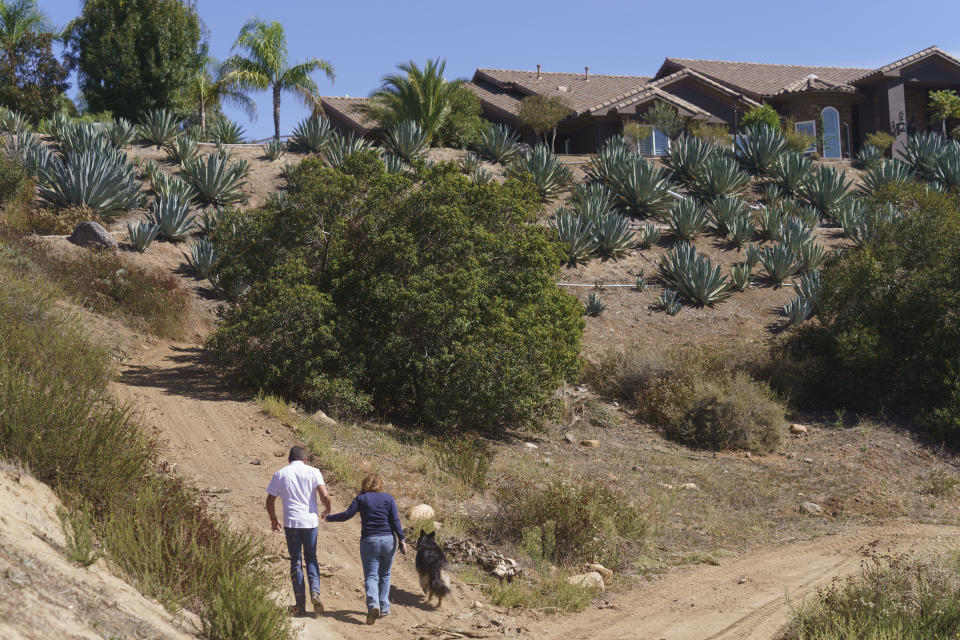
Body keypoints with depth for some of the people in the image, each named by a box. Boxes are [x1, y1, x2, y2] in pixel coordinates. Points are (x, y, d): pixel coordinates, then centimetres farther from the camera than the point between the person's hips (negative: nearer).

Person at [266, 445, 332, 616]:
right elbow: (324, 495, -10)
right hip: (310, 521, 0)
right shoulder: (313, 472, 1)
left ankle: (300, 604, 6)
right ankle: (315, 592, -7)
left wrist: (274, 520, 21)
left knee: (295, 562, 8)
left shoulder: (280, 474, 5)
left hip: (291, 522, 0)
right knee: (311, 559, 15)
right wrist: (327, 510, 10)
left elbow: (270, 501, 7)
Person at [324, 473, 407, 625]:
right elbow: (395, 521, -1)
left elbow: (347, 514, -1)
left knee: (371, 576, -3)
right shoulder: (388, 498, 6)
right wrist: (401, 540, -2)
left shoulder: (361, 498, 3)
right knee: (384, 575, 16)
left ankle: (373, 605, -25)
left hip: (369, 541, -2)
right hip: (388, 540, 2)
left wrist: (329, 518, 13)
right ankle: (384, 608, 16)